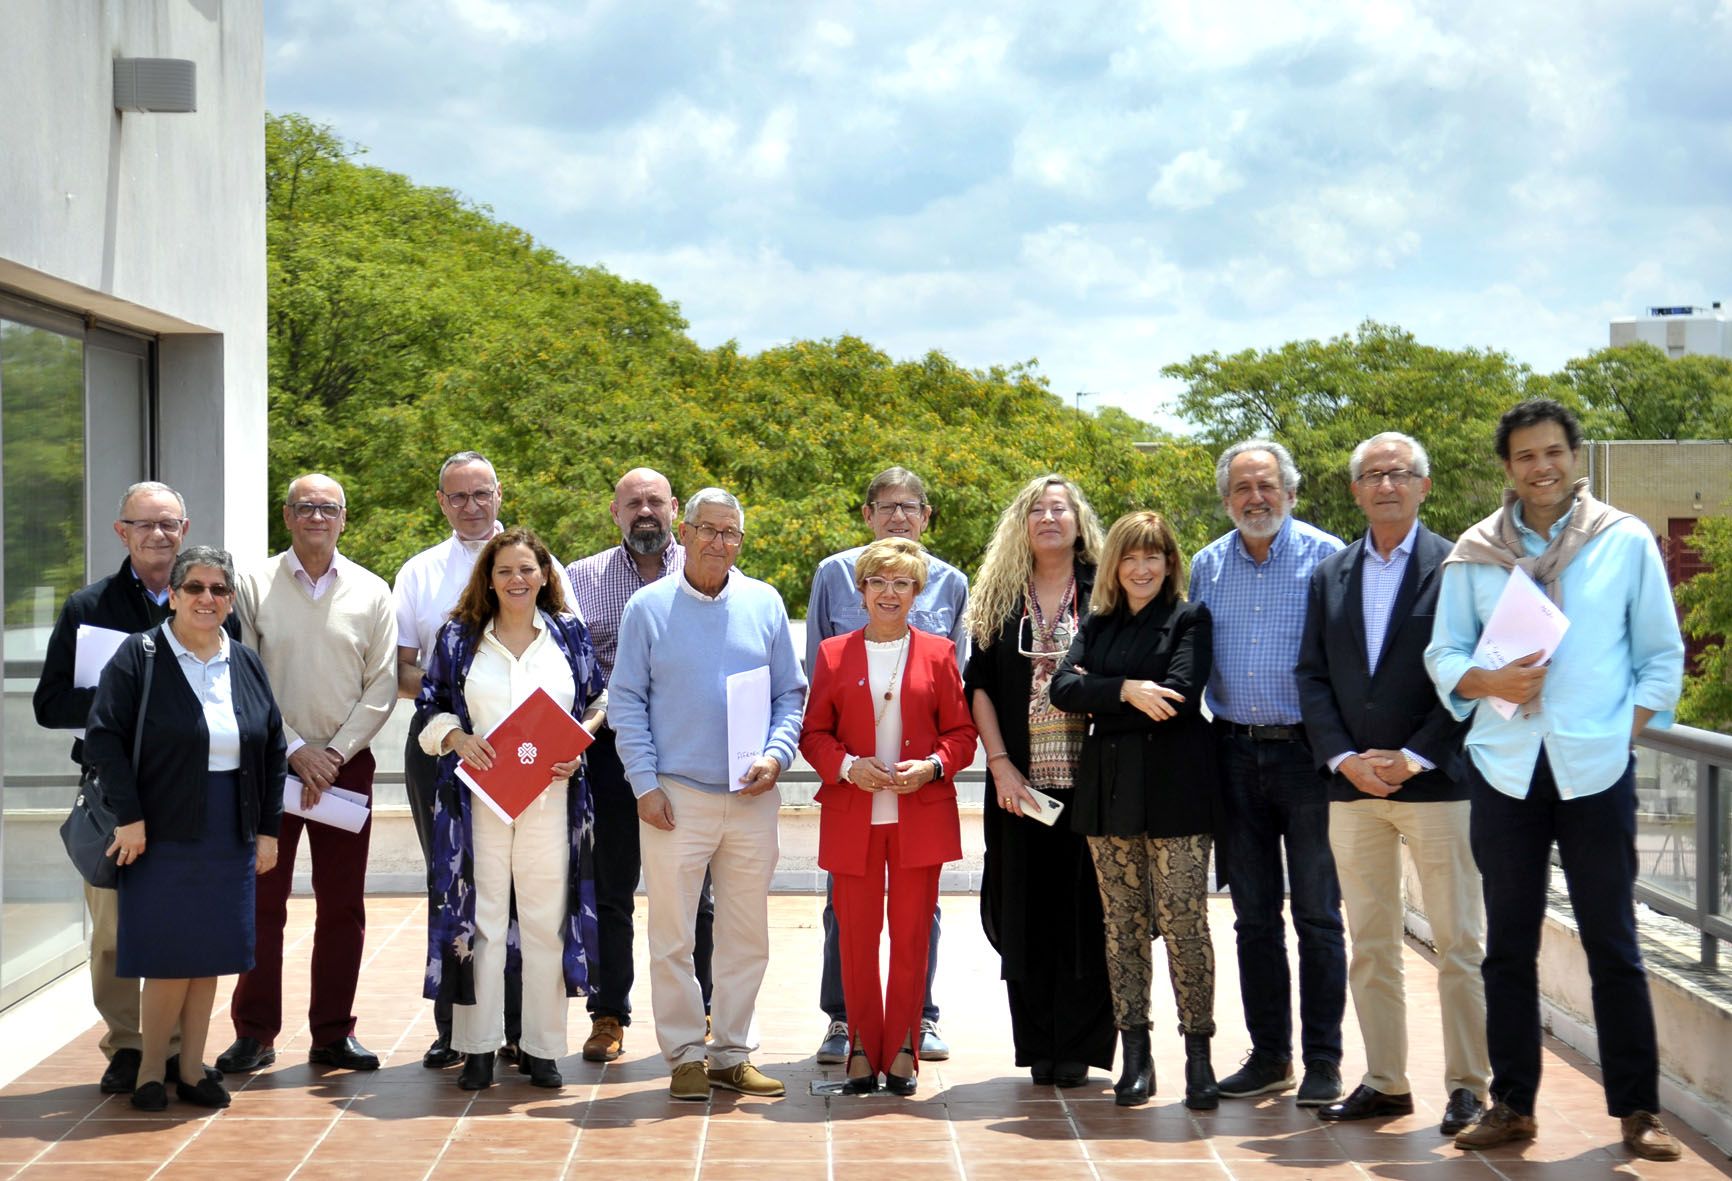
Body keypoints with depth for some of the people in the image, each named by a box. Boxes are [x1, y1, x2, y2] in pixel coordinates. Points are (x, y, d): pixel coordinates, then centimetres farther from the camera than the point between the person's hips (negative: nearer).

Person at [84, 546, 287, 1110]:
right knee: (170, 956, -4)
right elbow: (103, 737, -10)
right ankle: (149, 1070, 12)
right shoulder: (138, 656, -5)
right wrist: (129, 817, -15)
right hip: (162, 834, -4)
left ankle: (192, 1068, 18)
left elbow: (273, 751, 13)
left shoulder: (247, 663, 10)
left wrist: (268, 829, 8)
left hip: (229, 839, 4)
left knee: (209, 956, 7)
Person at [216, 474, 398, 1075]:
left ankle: (333, 1032, 13)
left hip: (346, 764, 2)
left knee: (342, 906, 5)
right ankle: (254, 1033, 9)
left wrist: (334, 753, -7)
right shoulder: (254, 587, 1)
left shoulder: (371, 592, 6)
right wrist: (295, 750, -10)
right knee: (261, 901, 0)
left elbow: (382, 686, 3)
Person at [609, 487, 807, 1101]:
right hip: (676, 797, -2)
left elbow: (791, 692, 11)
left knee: (747, 936, 8)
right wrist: (645, 784, -6)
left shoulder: (765, 604, 7)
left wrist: (777, 755, -5)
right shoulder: (648, 607, 1)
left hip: (752, 800, 3)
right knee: (673, 937, 1)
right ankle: (685, 1056, 11)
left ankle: (732, 1053, 19)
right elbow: (626, 702, 1)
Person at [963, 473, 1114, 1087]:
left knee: (1087, 909, -1)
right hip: (1020, 783, 2)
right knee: (1027, 912, 5)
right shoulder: (998, 598, 10)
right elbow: (979, 685, 7)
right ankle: (1038, 1046, 13)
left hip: (1090, 779, -2)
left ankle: (1079, 1045, 6)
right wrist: (1000, 765, -3)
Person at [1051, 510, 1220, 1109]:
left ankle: (1198, 1053, 2)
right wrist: (1125, 690, -14)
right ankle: (1134, 1056, 11)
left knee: (1184, 924, -6)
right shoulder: (1097, 625, 15)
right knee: (1122, 924, 5)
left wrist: (1097, 697, -5)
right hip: (1108, 790, 4)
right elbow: (1063, 688, 1)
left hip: (1173, 789, -4)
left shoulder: (1189, 620, 2)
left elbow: (1180, 696, -12)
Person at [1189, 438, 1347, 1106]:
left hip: (1306, 751, -4)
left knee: (1317, 913, -1)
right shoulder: (1207, 567, 9)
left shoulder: (1327, 558, -3)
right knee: (1253, 915, 9)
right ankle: (1269, 1055, 19)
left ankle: (1323, 1063, 7)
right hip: (1236, 752, 4)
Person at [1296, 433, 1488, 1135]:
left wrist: (1415, 757, -13)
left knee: (1459, 944, -1)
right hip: (1352, 787, 4)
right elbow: (1313, 677, 8)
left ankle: (1468, 1086, 7)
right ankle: (1384, 1082, 16)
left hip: (1436, 782, -4)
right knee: (1370, 945, 9)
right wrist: (1345, 758, -6)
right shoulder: (1330, 576, 12)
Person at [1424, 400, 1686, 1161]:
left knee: (1612, 942, 1)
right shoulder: (1474, 552, 6)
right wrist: (1492, 682, -12)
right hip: (1504, 769, 2)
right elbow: (1443, 654, 7)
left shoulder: (1626, 541, 3)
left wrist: (1627, 734, -4)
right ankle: (1512, 1103, 16)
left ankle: (1637, 1108, 9)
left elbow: (1662, 655, 6)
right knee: (1509, 943, 7)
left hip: (1596, 769, -2)